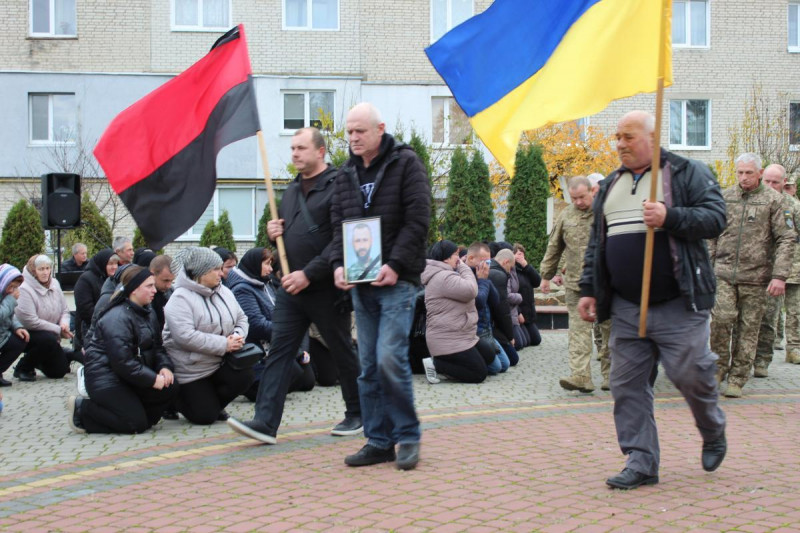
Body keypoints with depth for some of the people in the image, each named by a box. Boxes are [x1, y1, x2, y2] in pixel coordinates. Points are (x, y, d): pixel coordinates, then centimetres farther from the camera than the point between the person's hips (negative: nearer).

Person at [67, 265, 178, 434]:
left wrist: (165, 367, -11)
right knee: (136, 424, -15)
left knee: (169, 387, -12)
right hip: (105, 377, -9)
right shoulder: (117, 318, -21)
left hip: (130, 375, 9)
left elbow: (157, 347, 10)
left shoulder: (148, 313, 10)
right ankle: (81, 409, 0)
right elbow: (122, 361, -26)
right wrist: (153, 379, -24)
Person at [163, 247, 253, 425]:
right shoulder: (180, 298, -19)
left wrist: (238, 336, -13)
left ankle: (212, 404, 10)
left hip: (221, 363, 6)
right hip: (191, 369, -6)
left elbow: (241, 319, 12)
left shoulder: (224, 292, 6)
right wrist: (224, 344, -26)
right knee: (205, 417, -8)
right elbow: (185, 336, -29)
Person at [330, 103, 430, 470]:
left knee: (390, 358, -13)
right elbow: (338, 223, 14)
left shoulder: (405, 163, -2)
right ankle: (378, 441, 15)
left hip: (396, 279, -6)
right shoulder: (347, 174, 14)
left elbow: (417, 220, -9)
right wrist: (338, 263, -3)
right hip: (360, 284, 6)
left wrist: (395, 265, -17)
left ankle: (408, 437, 3)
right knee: (368, 367, 6)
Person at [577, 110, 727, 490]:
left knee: (690, 375, -3)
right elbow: (596, 243, 19)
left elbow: (715, 218, -10)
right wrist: (588, 290, 14)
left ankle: (714, 433, 28)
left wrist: (670, 218, -24)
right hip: (625, 309, 5)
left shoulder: (688, 173, 0)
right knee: (626, 386, 2)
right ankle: (641, 462, 11)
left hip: (678, 305, -5)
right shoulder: (610, 185, 16)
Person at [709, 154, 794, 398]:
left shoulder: (772, 200, 2)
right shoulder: (725, 197, 9)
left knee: (748, 328, 2)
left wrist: (780, 275, -9)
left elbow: (786, 239, 0)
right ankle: (719, 368, 9)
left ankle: (737, 379, 12)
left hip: (755, 276, -1)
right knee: (721, 318, -12)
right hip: (724, 272, 1)